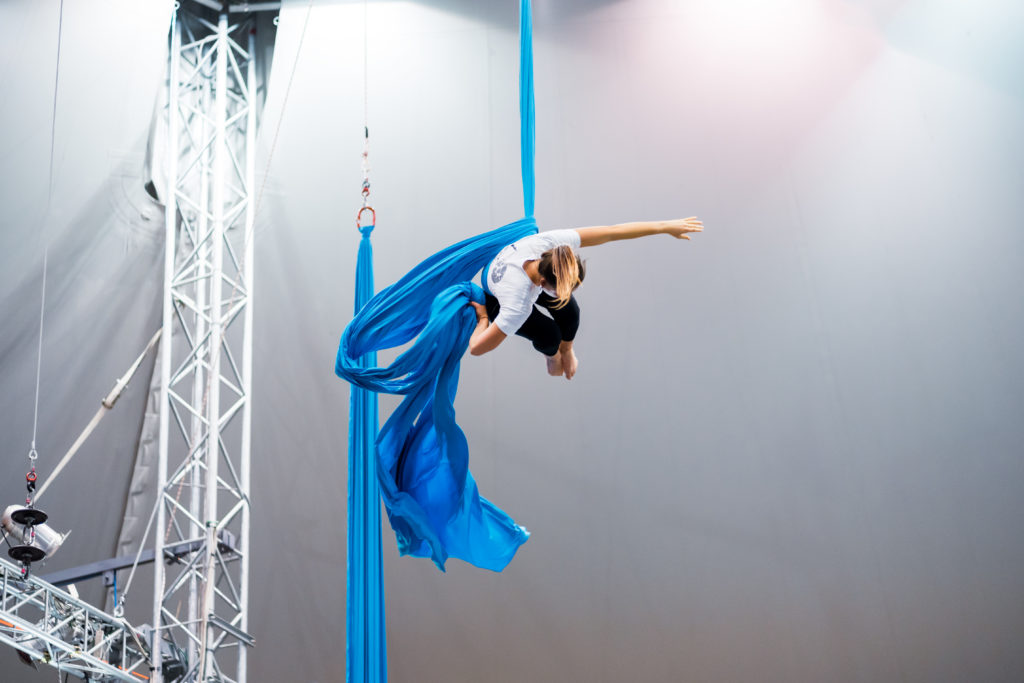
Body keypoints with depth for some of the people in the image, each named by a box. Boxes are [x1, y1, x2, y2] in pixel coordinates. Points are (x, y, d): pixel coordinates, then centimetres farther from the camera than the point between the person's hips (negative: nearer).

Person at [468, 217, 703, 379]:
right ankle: (551, 354, 27)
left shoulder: (549, 242, -42)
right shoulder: (518, 307, -49)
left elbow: (611, 232, -37)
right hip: (496, 299, -4)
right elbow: (477, 348, -43)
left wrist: (664, 226, -33)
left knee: (569, 312, -11)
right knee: (549, 334, -15)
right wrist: (483, 317, -21)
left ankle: (566, 350, 28)